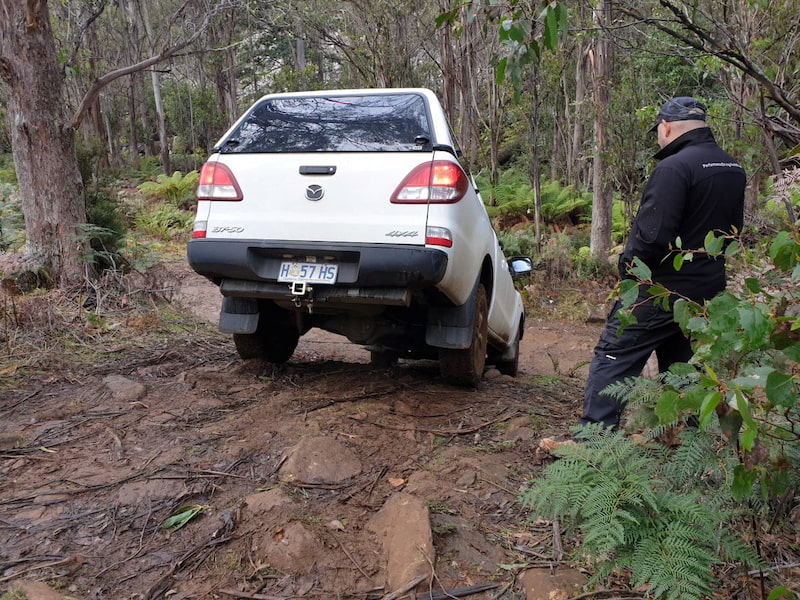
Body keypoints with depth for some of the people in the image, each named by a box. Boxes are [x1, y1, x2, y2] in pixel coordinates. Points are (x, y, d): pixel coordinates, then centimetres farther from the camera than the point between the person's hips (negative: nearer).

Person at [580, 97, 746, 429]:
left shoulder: (674, 167, -19)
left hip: (661, 289, -8)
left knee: (613, 356, -4)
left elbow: (653, 234, -25)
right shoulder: (733, 169, 10)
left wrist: (627, 263, -9)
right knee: (682, 363, 18)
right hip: (708, 287, 9)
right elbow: (730, 229, 19)